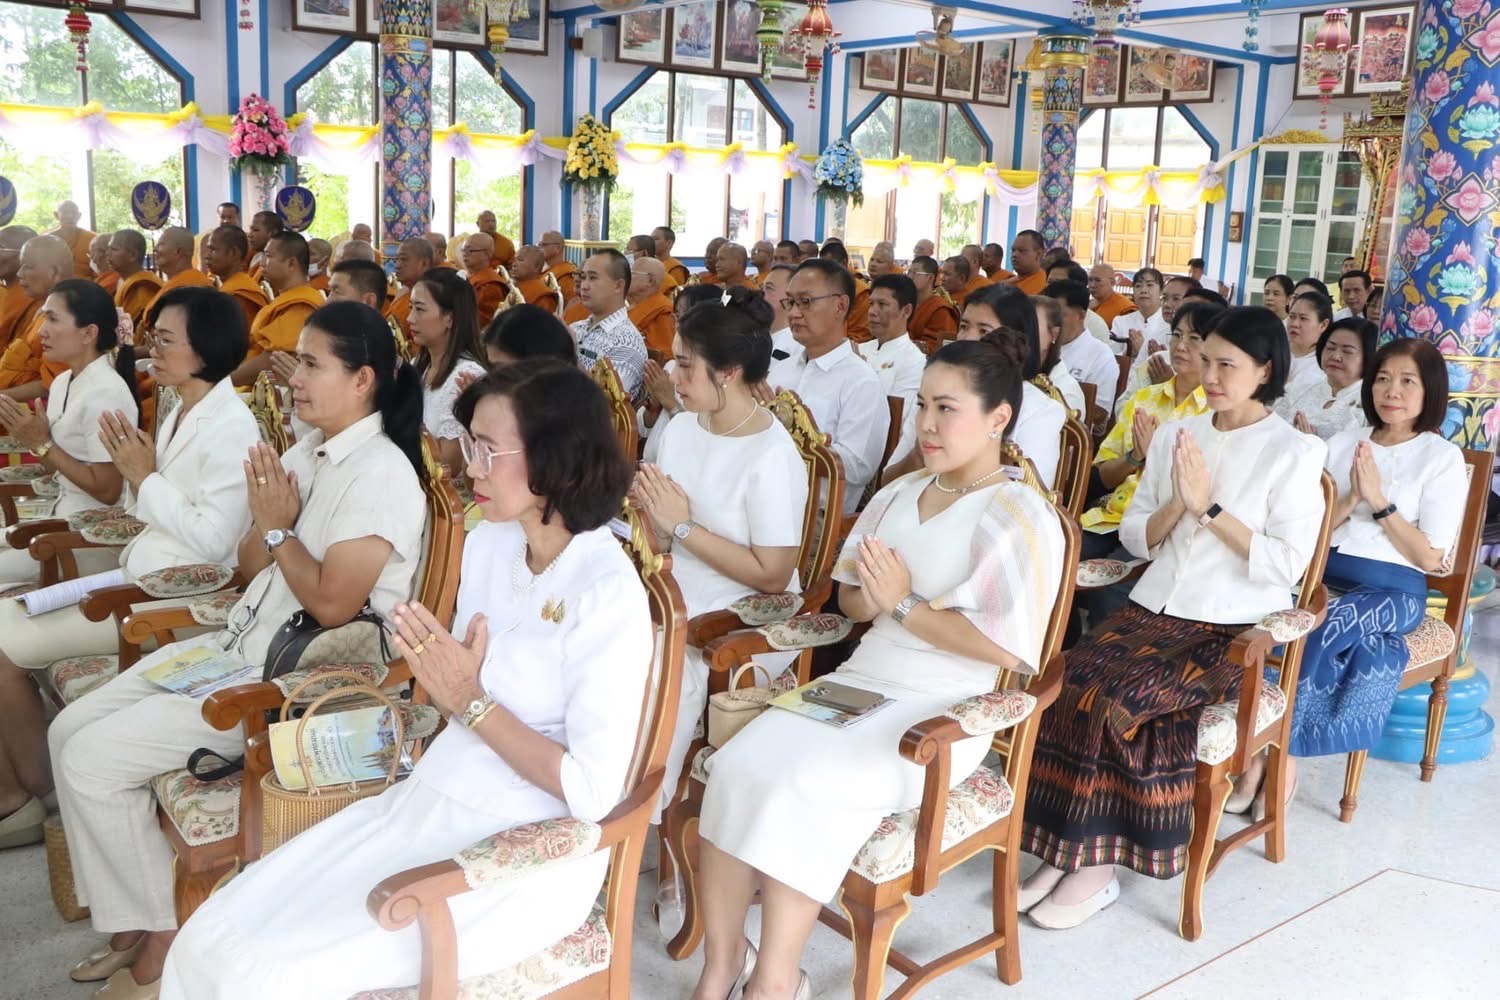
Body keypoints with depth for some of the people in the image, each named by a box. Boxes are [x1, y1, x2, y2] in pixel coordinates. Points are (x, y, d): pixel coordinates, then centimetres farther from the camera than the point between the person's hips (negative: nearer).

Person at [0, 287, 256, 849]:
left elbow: (213, 540, -23)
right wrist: (134, 471, -3)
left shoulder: (231, 428, -16)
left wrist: (145, 477, -15)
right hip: (139, 577, 10)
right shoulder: (180, 413, 13)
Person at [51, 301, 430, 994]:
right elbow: (249, 568, 13)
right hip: (239, 645, 9)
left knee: (95, 758, -12)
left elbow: (331, 604, -22)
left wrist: (280, 529, -10)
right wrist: (266, 518, -7)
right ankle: (128, 919, 14)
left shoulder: (381, 474, -17)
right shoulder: (307, 450, 10)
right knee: (69, 731, 5)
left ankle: (164, 936, 6)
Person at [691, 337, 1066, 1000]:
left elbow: (1008, 648, -17)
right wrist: (871, 597, -7)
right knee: (734, 767, -18)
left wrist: (904, 604, -14)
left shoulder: (1019, 518, -8)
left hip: (942, 711, -6)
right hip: (857, 683, 7)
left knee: (798, 788, -29)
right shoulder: (900, 494, 15)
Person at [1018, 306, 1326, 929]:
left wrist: (1209, 507, -14)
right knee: (1073, 679, -24)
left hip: (1233, 630, -5)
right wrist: (1176, 504, -7)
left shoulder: (1296, 452, -1)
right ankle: (1068, 851, -16)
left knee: (1108, 696, -28)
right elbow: (1134, 539, 12)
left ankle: (1092, 864, -13)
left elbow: (1287, 563, -10)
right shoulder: (1175, 437, 13)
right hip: (1153, 609, 5)